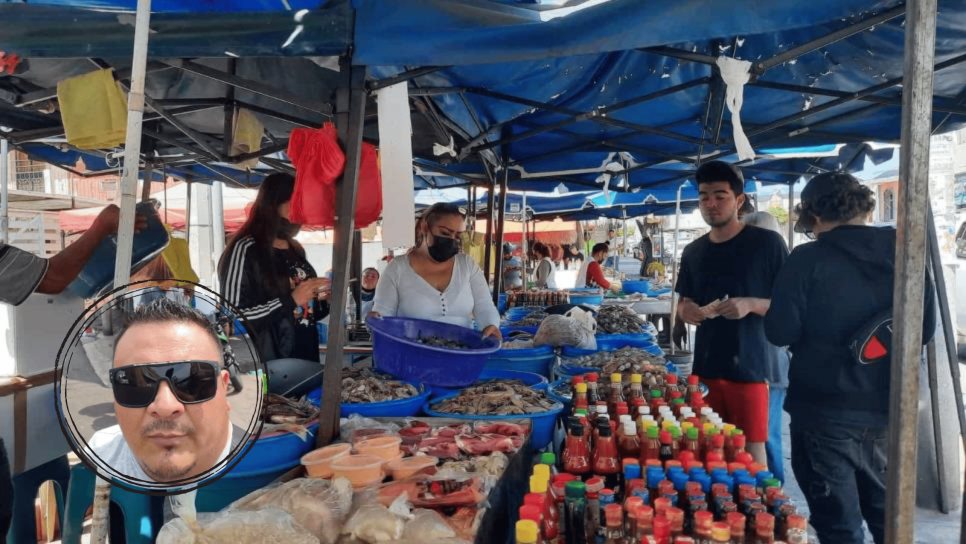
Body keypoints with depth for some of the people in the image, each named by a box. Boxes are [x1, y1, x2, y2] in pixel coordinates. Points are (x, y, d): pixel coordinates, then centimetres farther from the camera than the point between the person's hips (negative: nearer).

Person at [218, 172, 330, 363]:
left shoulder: (296, 251, 11)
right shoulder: (245, 249, -12)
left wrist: (323, 300, 1)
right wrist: (290, 300, -21)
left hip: (305, 359, 7)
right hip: (266, 365, -7)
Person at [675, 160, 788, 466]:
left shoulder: (767, 243, -5)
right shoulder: (694, 252, 11)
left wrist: (751, 304, -21)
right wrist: (687, 311, -4)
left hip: (751, 366, -5)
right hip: (706, 366, 5)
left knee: (751, 449, -1)